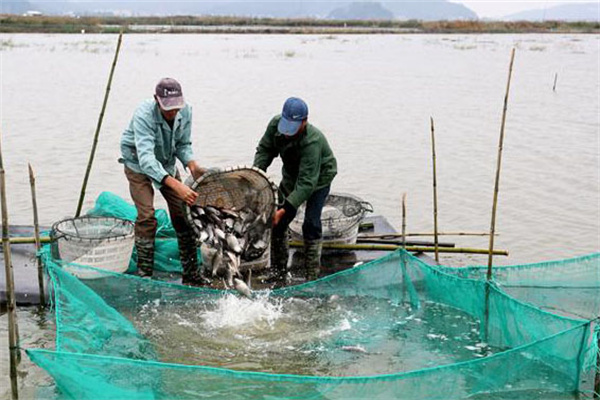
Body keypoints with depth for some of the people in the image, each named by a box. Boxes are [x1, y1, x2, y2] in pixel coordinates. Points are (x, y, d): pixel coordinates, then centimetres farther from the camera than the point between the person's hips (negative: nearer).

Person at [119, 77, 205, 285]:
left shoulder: (185, 112, -19)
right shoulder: (143, 116, -36)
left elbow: (183, 145, -4)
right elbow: (146, 158, -48)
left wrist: (192, 166, -26)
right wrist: (176, 185, -59)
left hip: (167, 164, 5)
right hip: (139, 165, -5)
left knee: (182, 213, -2)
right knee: (146, 216, -18)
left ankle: (191, 273, 7)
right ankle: (144, 273, -5)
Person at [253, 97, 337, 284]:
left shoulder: (313, 142, -40)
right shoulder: (275, 124, -23)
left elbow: (307, 183, -41)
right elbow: (265, 149, -6)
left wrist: (286, 209, -47)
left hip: (319, 177, -6)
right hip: (292, 175, 6)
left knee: (311, 225, -13)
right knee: (278, 222, 2)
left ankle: (312, 276, 0)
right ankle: (278, 274, 13)